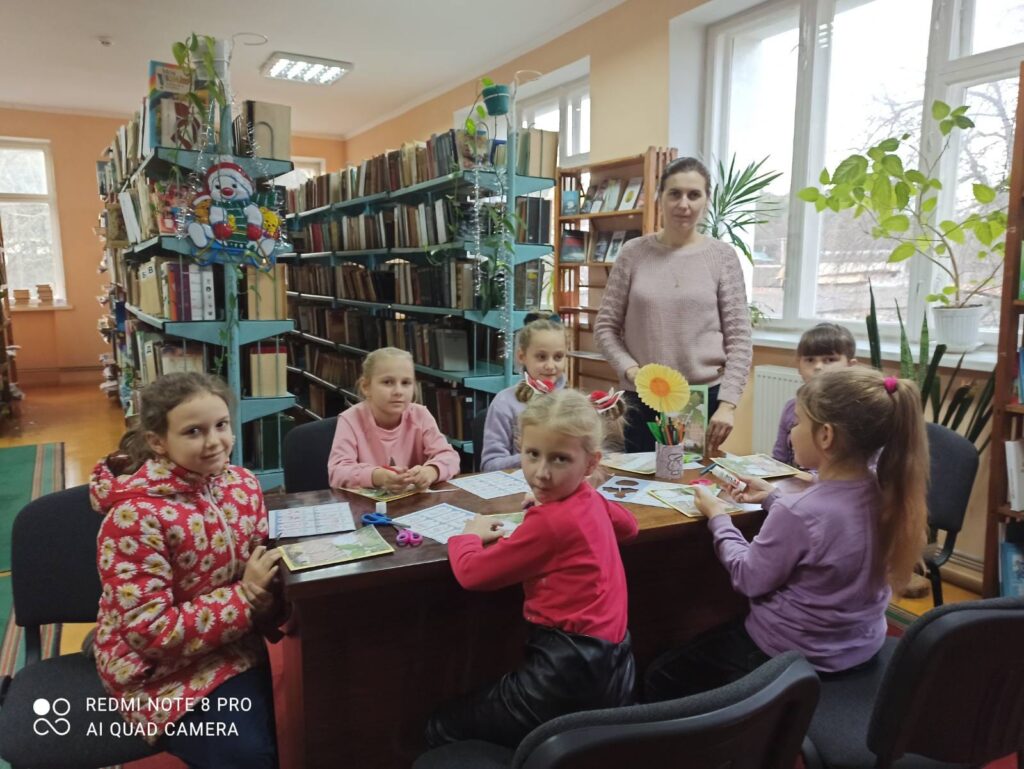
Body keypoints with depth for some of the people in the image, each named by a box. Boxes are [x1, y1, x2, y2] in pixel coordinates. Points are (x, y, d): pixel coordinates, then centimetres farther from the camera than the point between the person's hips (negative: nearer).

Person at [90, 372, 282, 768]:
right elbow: (151, 632, -22)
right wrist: (247, 595, -25)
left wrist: (272, 590, -17)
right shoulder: (136, 516, -24)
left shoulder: (243, 483, -6)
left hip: (232, 647, 5)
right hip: (161, 667, -5)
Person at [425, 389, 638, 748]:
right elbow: (627, 525, 26)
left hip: (571, 672, -9)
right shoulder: (590, 501, 2)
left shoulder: (549, 522, -23)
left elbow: (471, 573, -17)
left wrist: (470, 533, 4)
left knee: (441, 728, 7)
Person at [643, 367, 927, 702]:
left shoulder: (796, 513, -33)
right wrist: (773, 498, 8)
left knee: (660, 678, 11)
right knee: (718, 635, 33)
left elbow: (749, 579, -17)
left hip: (797, 654, -8)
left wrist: (718, 517, -6)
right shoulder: (884, 492, -10)